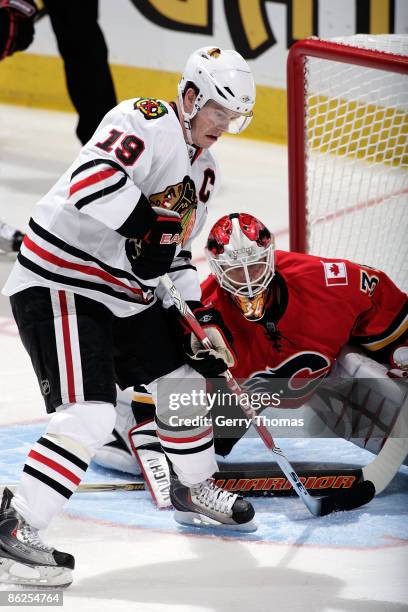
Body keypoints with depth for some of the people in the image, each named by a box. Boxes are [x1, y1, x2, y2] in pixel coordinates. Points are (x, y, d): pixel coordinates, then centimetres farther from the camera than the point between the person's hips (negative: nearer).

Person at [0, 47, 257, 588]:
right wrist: (149, 226, -30)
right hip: (60, 285, -10)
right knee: (90, 415, -21)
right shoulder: (143, 122, -16)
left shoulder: (204, 169, 14)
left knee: (180, 380, 21)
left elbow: (175, 249, 22)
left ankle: (195, 489, 46)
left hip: (127, 293, 10)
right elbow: (93, 180, -33)